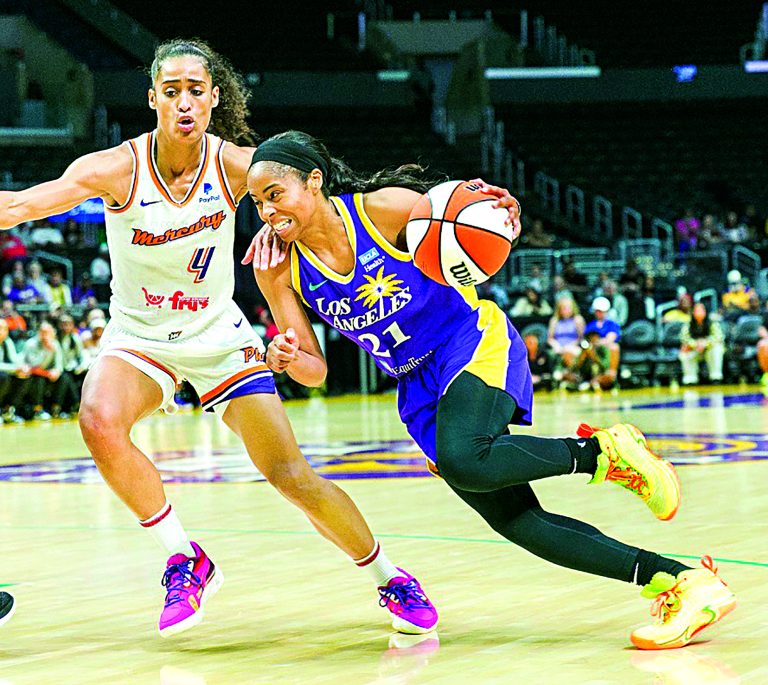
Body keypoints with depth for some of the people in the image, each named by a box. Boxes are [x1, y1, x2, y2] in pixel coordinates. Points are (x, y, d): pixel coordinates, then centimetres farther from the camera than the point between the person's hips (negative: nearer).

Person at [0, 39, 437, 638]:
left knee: (292, 476, -5)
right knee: (100, 422, -32)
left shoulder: (238, 165, -15)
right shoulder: (117, 169, -20)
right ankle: (186, 562, -12)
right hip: (138, 337, 0)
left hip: (219, 337, 1)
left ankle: (390, 578, 19)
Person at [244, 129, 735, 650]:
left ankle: (605, 451, -14)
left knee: (463, 462, -36)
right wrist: (288, 360, -24)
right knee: (515, 521, -7)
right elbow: (315, 371, 0)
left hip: (474, 343, -5)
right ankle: (680, 583, -4)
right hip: (419, 387, 5)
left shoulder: (380, 207, -16)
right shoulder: (279, 267, -4)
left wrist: (504, 214, -26)